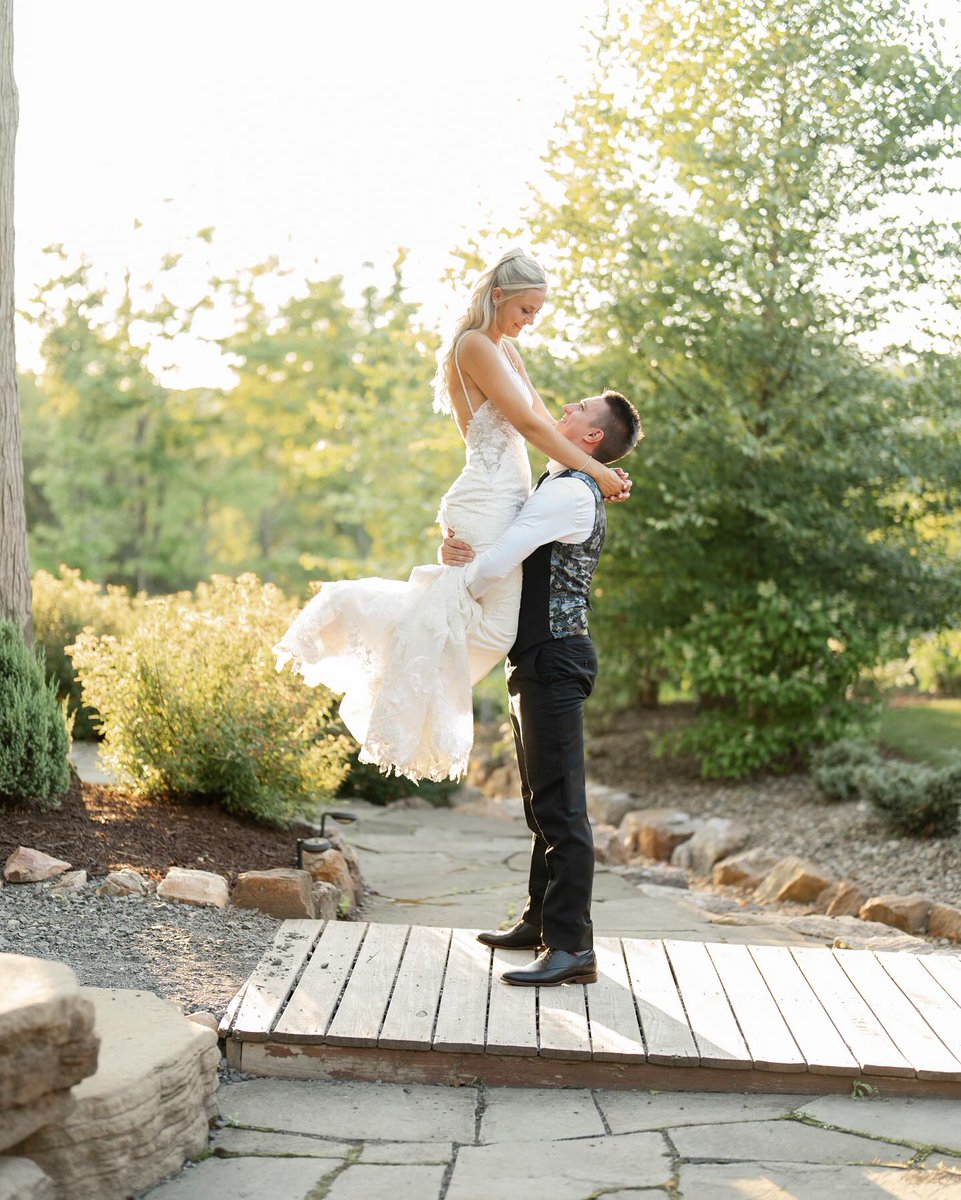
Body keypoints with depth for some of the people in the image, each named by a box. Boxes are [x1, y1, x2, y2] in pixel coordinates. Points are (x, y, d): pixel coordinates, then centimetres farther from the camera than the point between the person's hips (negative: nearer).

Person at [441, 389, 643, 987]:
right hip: (540, 660, 11)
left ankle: (572, 946, -9)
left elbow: (497, 563, -21)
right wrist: (455, 546, -6)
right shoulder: (563, 489, 19)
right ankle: (542, 922, 30)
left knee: (560, 806, -11)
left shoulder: (569, 492, -14)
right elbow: (493, 545, 19)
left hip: (555, 660, -11)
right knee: (543, 802, 18)